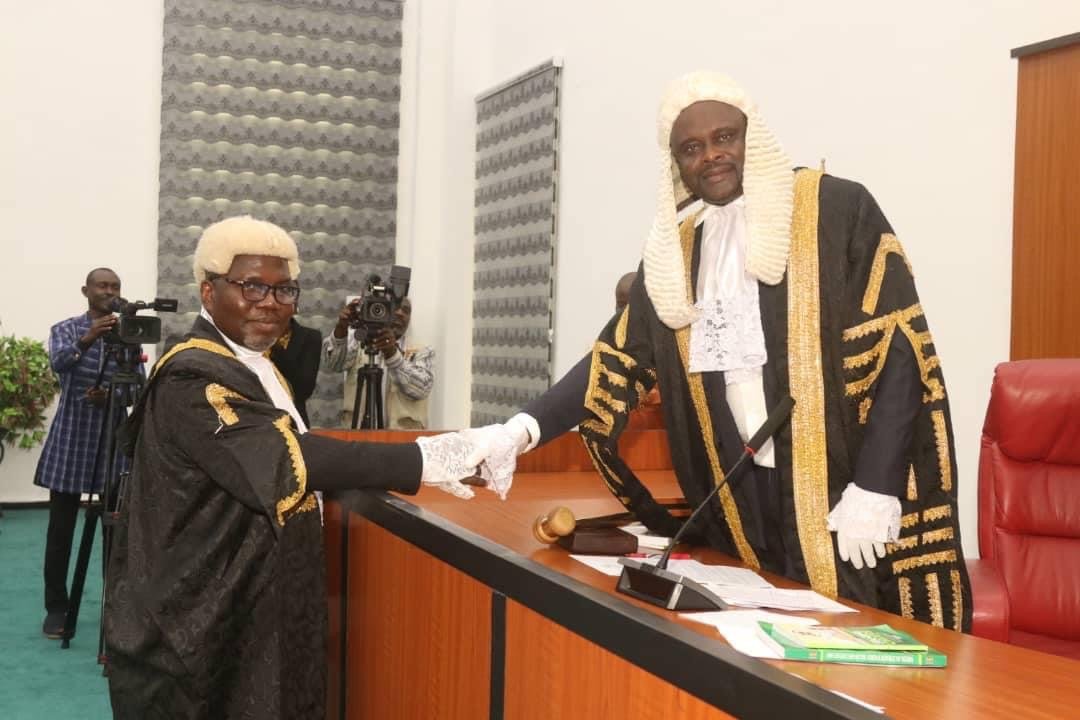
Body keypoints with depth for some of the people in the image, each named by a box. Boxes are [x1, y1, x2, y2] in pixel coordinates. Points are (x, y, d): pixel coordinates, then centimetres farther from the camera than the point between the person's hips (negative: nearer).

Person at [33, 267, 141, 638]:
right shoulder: (65, 329, 1)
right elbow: (59, 362, -22)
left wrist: (112, 395, -20)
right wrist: (87, 340, -40)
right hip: (70, 438, -1)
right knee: (61, 528, 2)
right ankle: (56, 608, 11)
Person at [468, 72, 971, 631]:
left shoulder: (837, 210, -4)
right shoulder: (675, 244, 10)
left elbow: (900, 348, -9)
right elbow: (617, 359, 8)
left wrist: (873, 489, -17)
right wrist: (522, 430, -7)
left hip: (837, 489, -4)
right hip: (735, 500, 4)